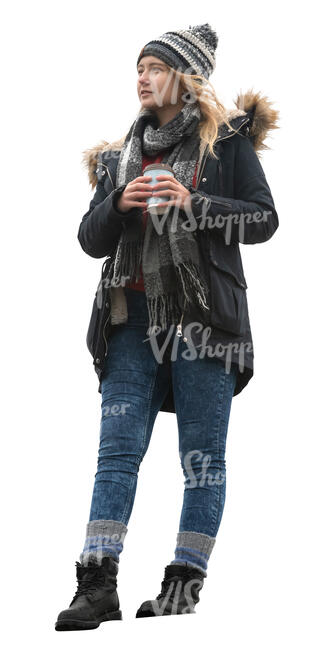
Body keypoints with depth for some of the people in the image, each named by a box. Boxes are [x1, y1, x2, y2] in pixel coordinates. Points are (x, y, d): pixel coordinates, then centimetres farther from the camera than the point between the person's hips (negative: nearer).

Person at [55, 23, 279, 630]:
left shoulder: (227, 141, 6)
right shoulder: (124, 154, 19)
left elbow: (264, 219, -1)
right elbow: (91, 239, 17)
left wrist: (192, 203, -12)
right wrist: (119, 203, -3)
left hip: (203, 313, -4)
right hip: (134, 316, 4)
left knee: (202, 454, -1)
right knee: (117, 446, -6)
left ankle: (186, 582, 5)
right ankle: (97, 585, -11)